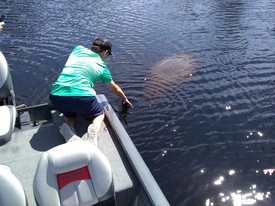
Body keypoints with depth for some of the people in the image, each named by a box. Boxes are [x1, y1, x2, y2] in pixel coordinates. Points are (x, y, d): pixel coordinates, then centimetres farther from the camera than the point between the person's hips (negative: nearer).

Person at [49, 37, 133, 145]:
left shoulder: (78, 48, 19)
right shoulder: (102, 67, 15)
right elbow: (114, 88, 30)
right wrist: (125, 99, 49)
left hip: (56, 96, 3)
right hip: (82, 96, -3)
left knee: (69, 114, 36)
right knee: (99, 114, 26)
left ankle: (68, 130, 1)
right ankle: (93, 132, -7)